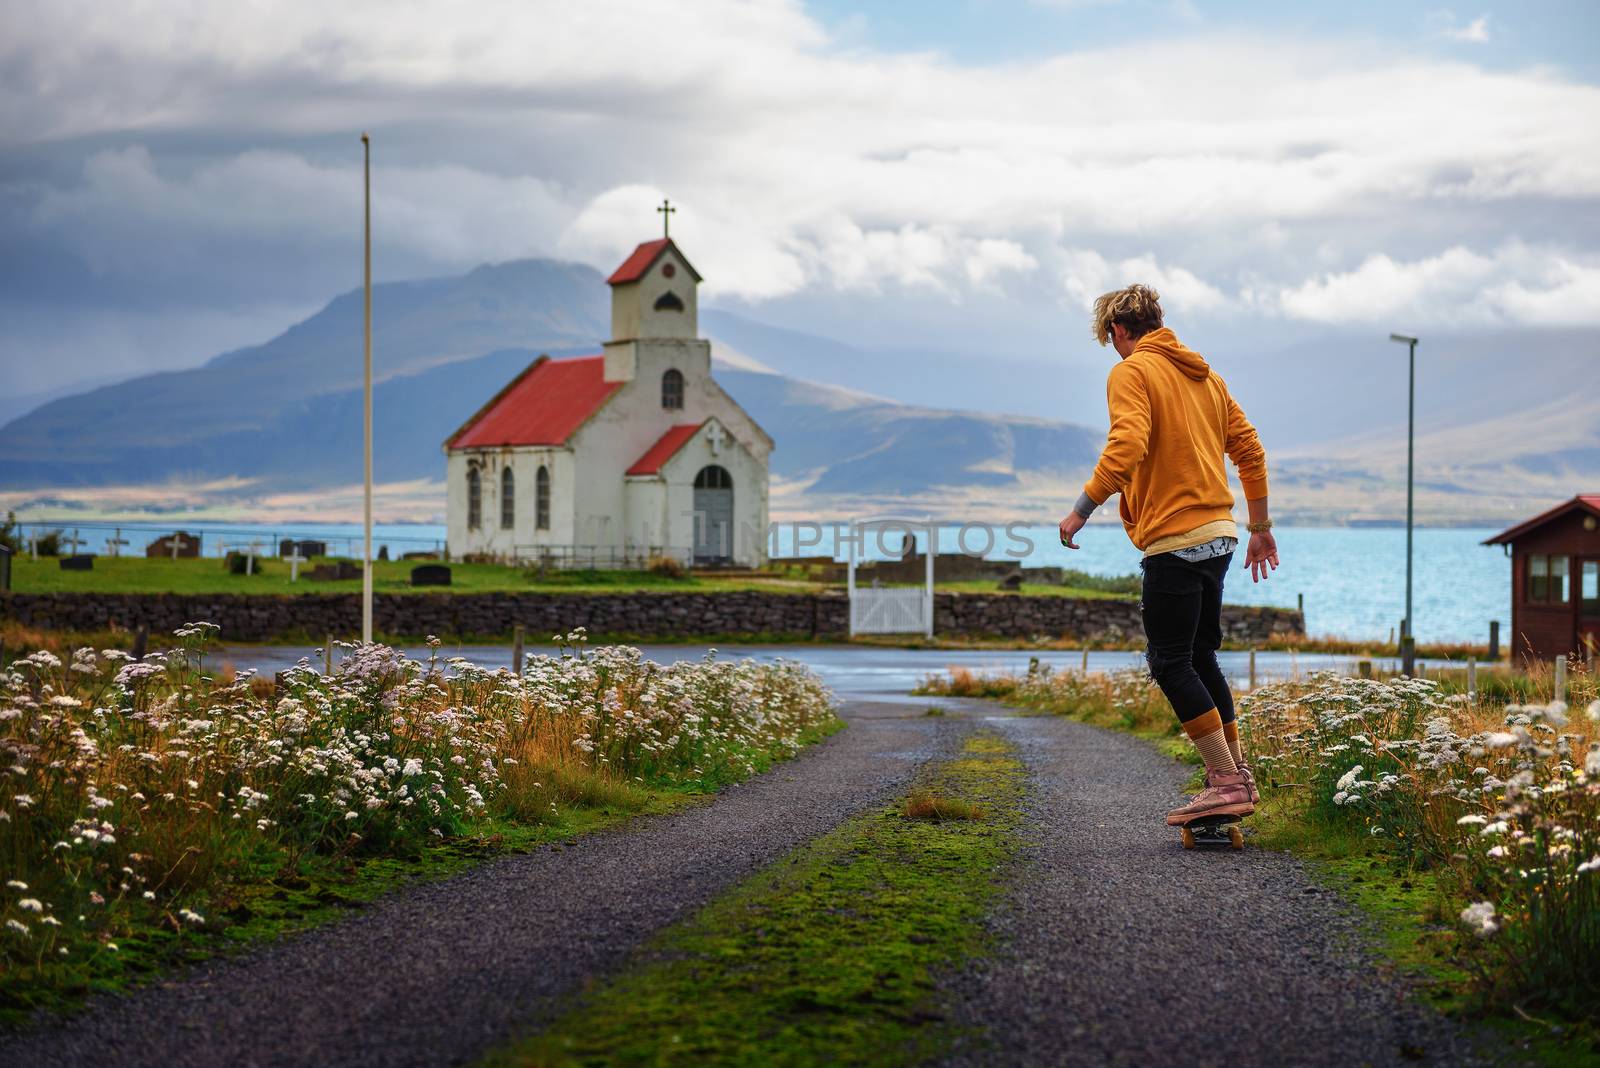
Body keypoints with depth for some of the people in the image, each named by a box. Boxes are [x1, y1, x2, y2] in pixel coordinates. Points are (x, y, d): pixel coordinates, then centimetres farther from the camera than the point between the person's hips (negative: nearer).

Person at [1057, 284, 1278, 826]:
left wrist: (1082, 509, -18)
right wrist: (1261, 528, 24)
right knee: (1200, 658, 16)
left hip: (1175, 538, -8)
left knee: (1171, 663, -4)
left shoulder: (1131, 372, -6)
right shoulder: (1204, 374, 18)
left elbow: (1128, 445, -22)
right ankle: (1238, 776, 16)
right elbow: (1250, 449, 18)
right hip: (1219, 534, 8)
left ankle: (1226, 781, -8)